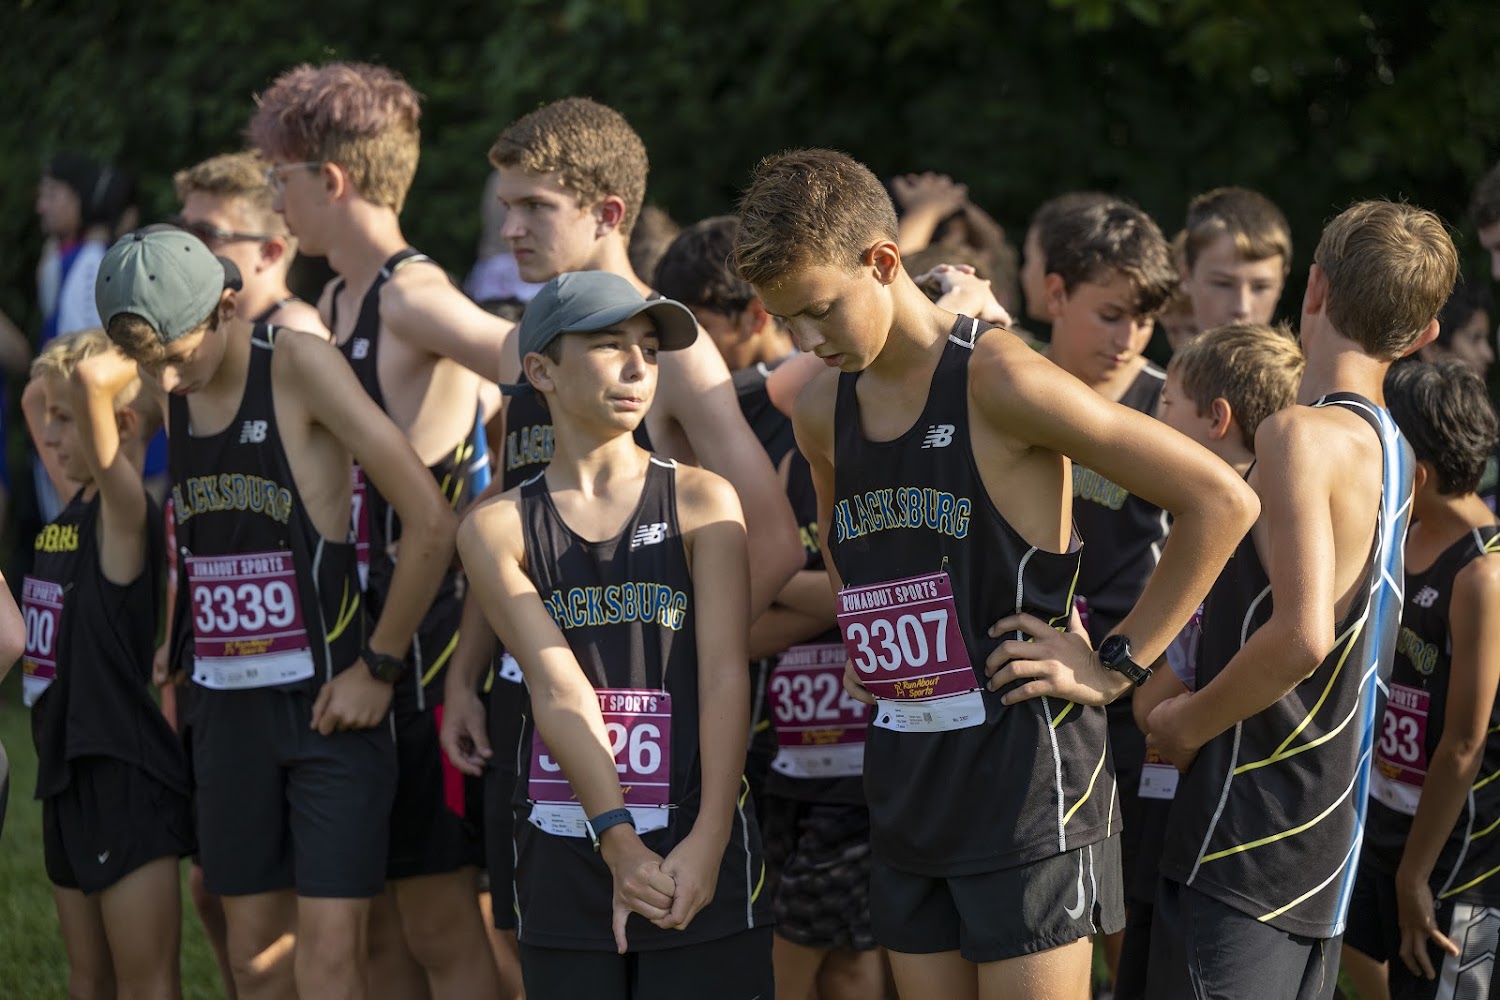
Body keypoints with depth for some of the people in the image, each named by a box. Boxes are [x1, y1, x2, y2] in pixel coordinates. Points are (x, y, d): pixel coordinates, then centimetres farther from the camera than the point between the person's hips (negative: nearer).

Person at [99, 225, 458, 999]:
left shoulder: (302, 367, -12)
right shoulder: (173, 399, 6)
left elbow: (431, 522, -14)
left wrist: (378, 667, -11)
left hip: (329, 701, -6)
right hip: (225, 703, 6)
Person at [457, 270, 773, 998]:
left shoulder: (702, 501, 3)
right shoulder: (498, 528, 4)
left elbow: (725, 677, -7)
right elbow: (556, 687, -8)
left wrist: (708, 841, -19)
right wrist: (617, 842, -19)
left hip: (698, 854, -1)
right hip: (565, 862, 1)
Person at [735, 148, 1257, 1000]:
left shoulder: (997, 380, -14)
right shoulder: (823, 411, 8)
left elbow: (1222, 501, -14)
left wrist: (1115, 667, -12)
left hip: (1025, 777, -7)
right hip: (905, 784, 7)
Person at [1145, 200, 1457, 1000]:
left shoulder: (1302, 433, -15)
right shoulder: (1392, 451, 12)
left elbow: (1301, 634, -26)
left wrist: (1188, 722, -12)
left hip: (1246, 842, -9)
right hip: (1324, 861, 9)